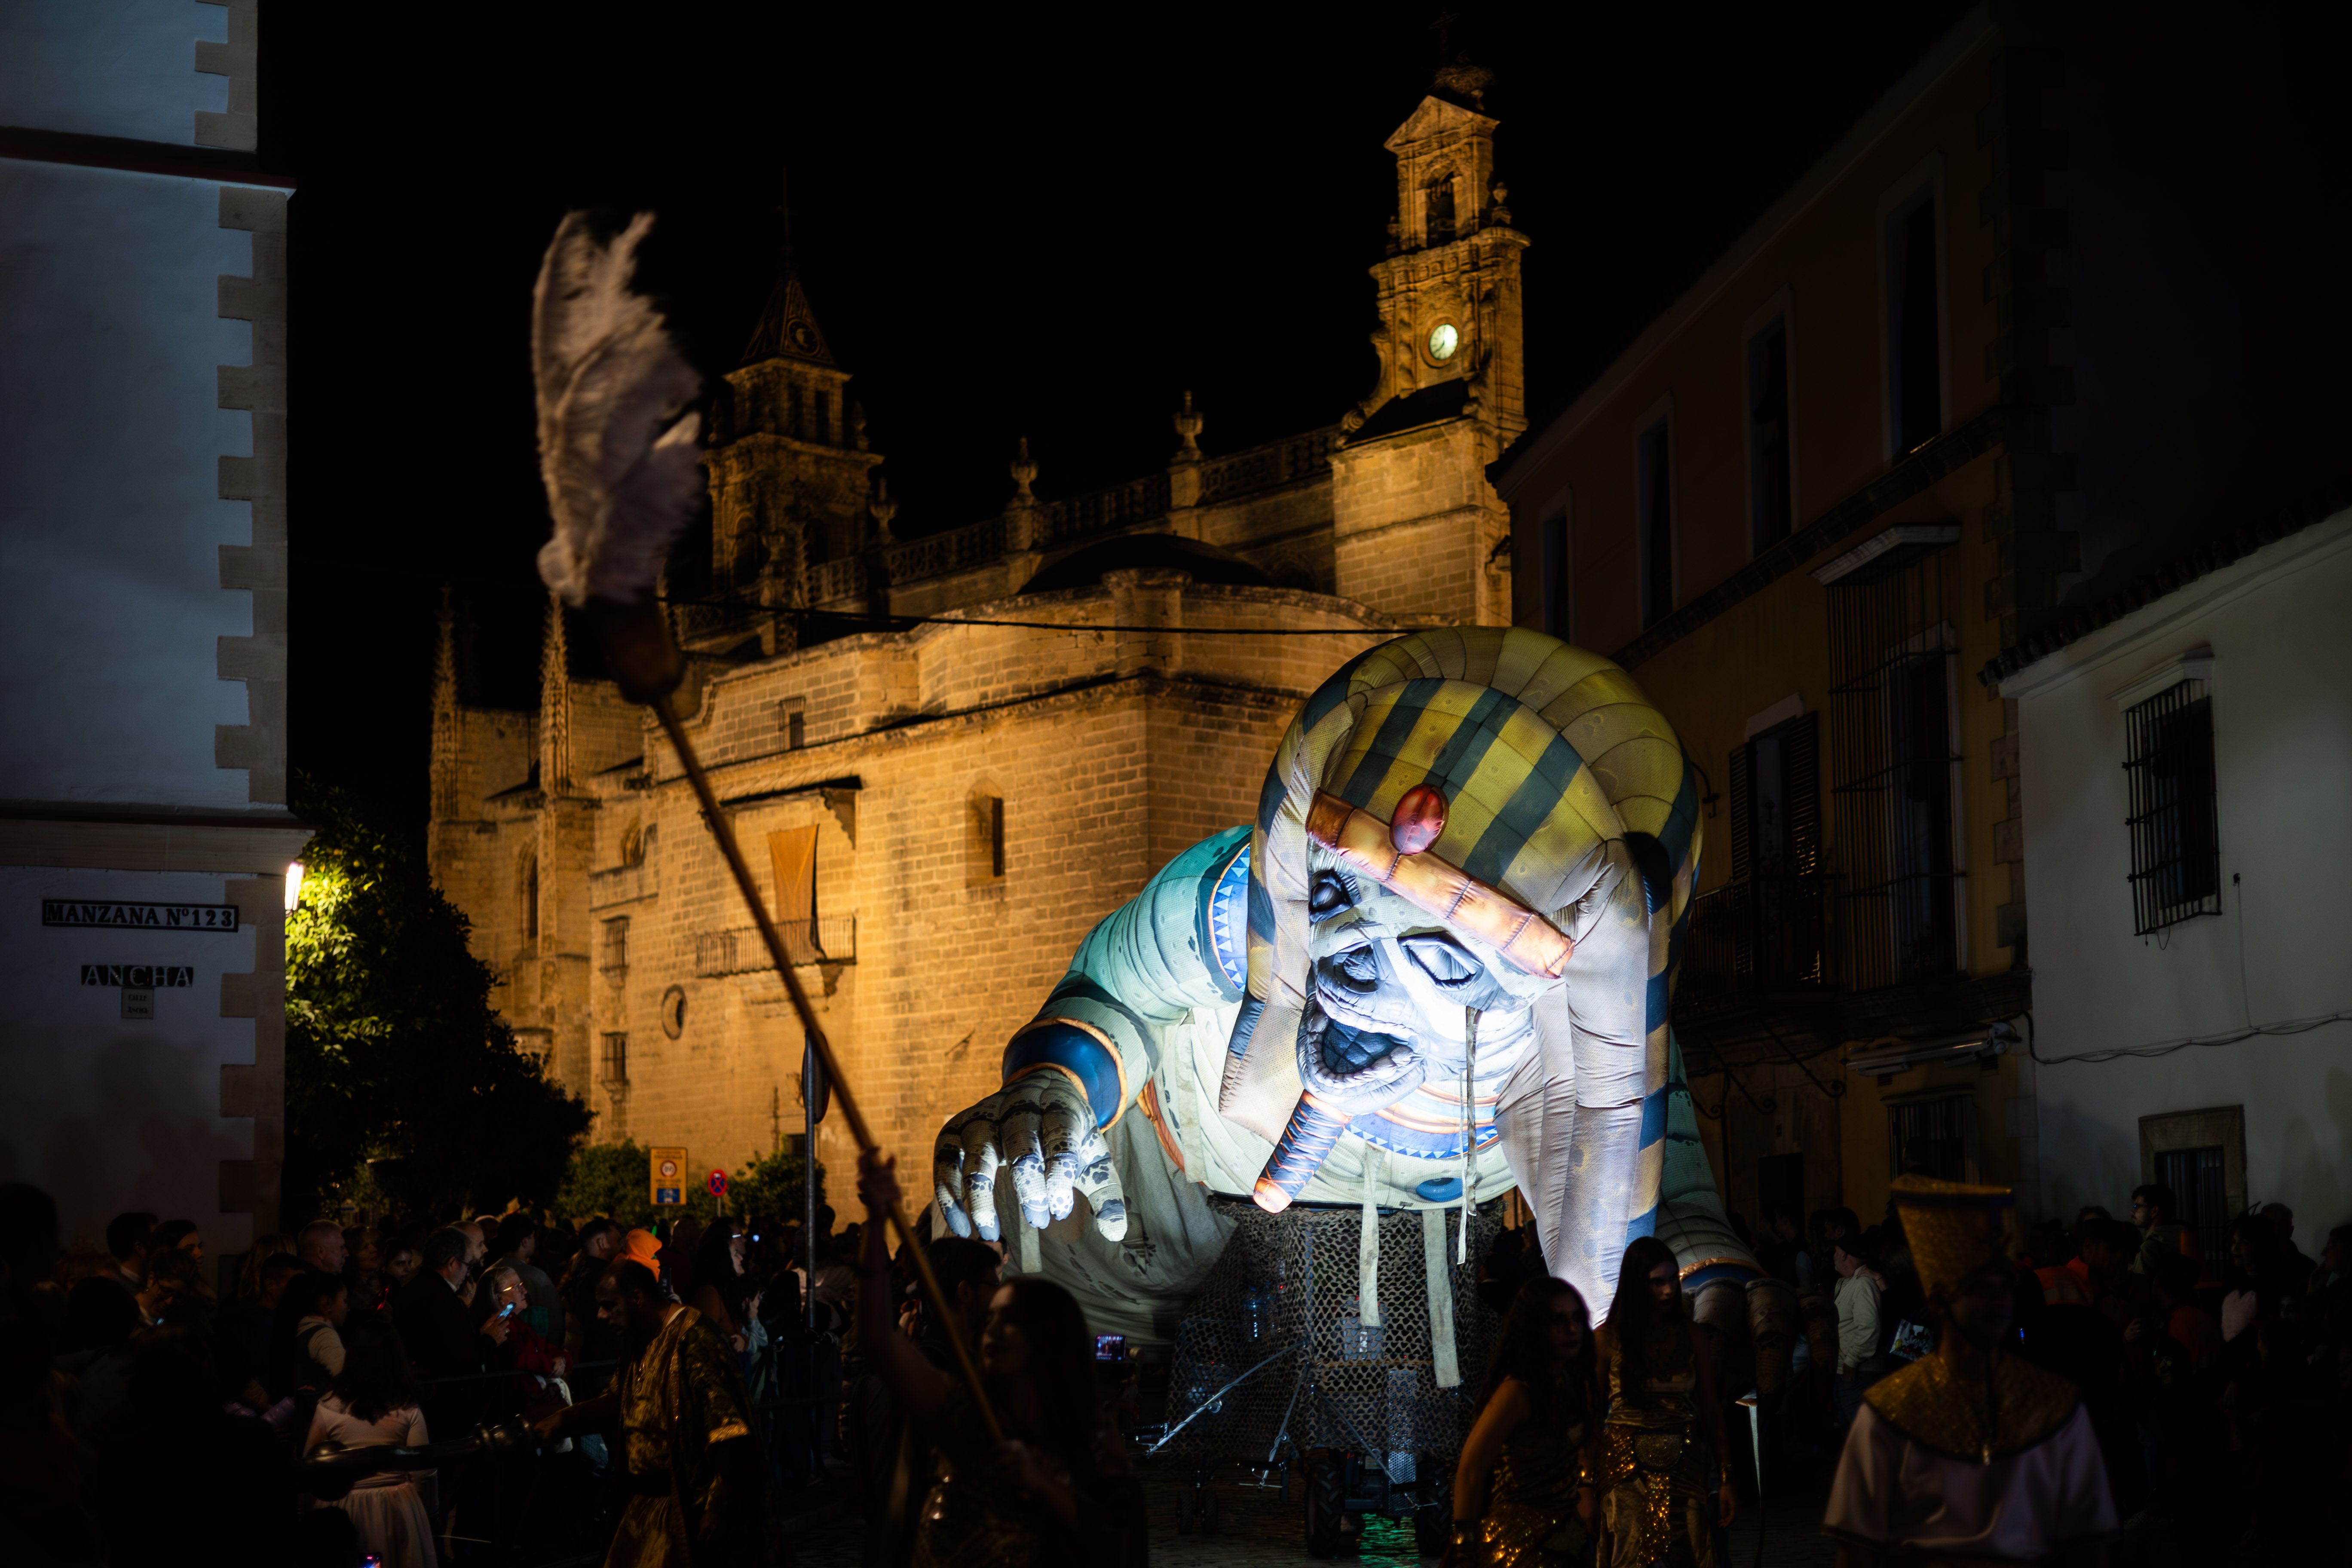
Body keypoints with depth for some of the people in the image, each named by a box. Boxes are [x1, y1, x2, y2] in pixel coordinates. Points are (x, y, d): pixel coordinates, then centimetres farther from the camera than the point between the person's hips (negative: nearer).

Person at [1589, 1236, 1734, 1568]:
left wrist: (1726, 1478, -1)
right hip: (1627, 1468, -1)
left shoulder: (1690, 1335, 2)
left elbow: (1711, 1409, 4)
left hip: (1684, 1466, 1)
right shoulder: (1610, 1338, -3)